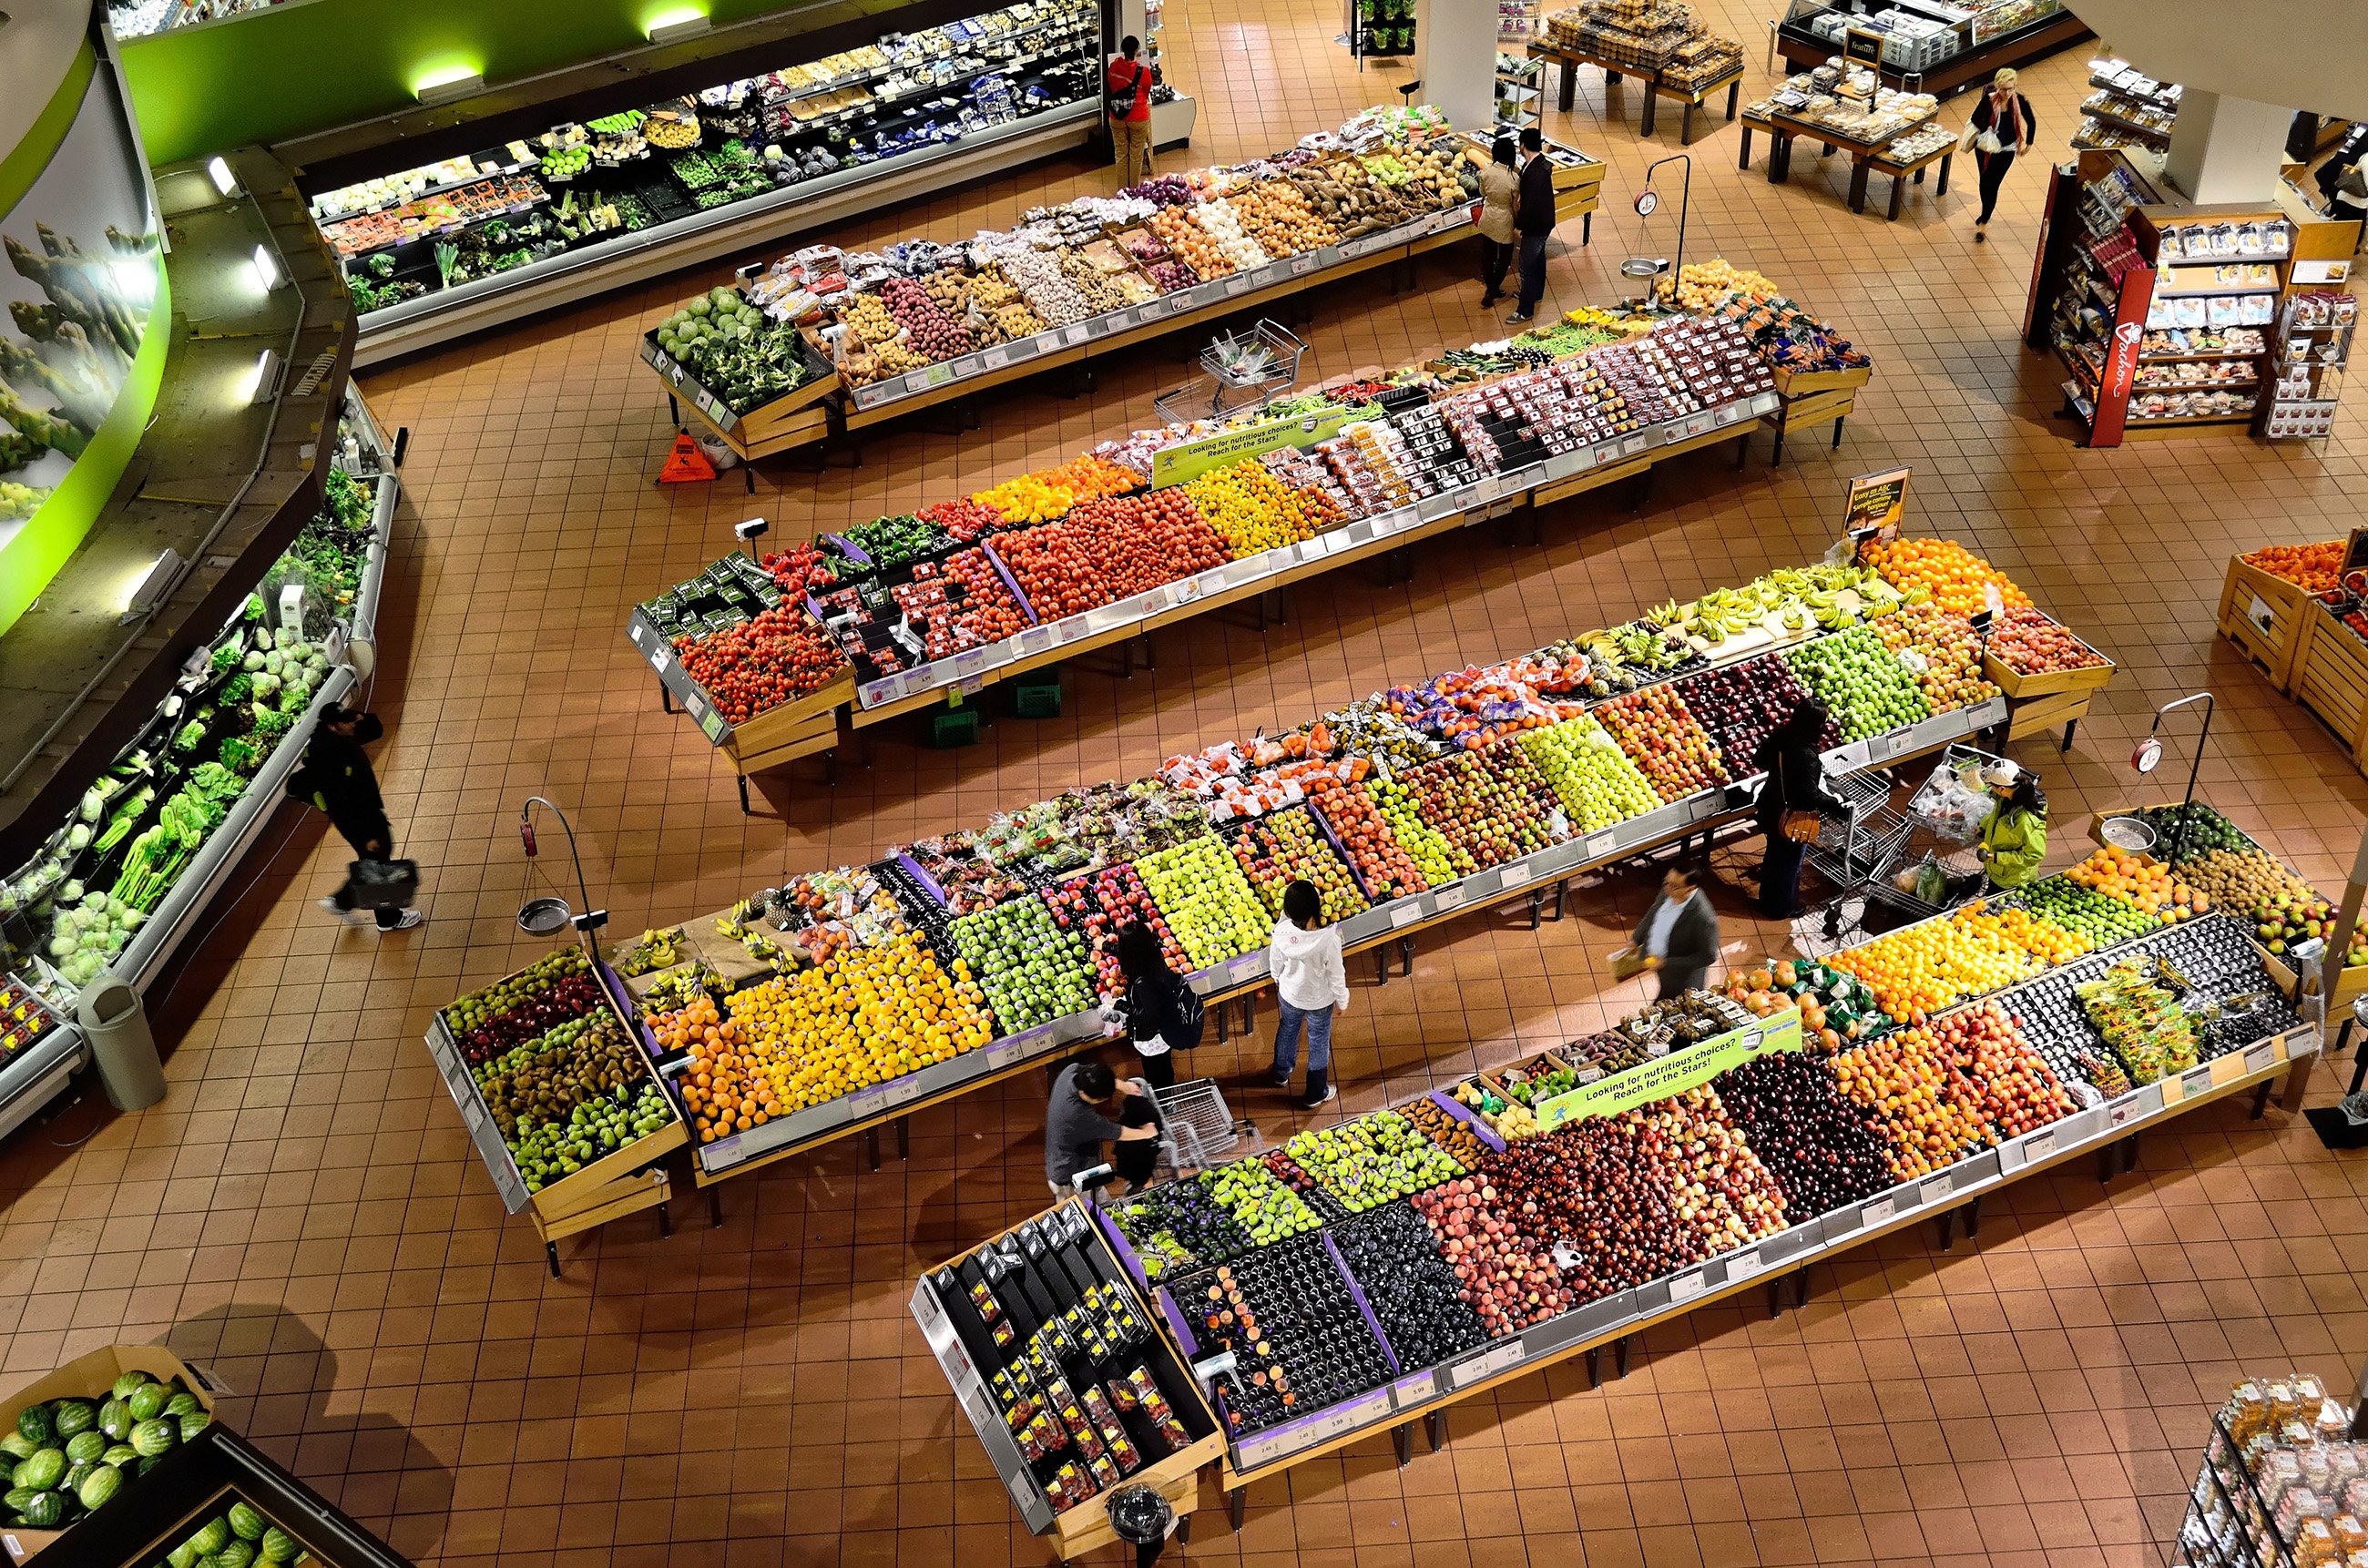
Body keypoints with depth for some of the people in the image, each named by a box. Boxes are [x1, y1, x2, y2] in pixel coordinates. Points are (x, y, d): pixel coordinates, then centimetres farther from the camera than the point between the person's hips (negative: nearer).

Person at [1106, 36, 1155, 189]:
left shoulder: (1114, 65, -10)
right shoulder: (1143, 71, -18)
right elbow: (1147, 93, -2)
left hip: (1117, 118, 3)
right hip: (1138, 118, -3)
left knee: (1121, 154, 15)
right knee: (1136, 156, 12)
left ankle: (1122, 189, 24)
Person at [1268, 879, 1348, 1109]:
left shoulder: (1282, 931, -29)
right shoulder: (1328, 940, -37)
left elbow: (1275, 963, -8)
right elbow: (1337, 975, -22)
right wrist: (1342, 1000, -2)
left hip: (1289, 994, 3)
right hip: (1319, 1001, -3)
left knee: (1287, 1030, 32)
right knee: (1319, 1042, 23)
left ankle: (1281, 1074, 58)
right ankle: (1315, 1094, 42)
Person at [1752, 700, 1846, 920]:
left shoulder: (1779, 737, -12)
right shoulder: (1806, 755, -35)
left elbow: (1759, 761, 6)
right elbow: (1810, 796, -31)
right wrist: (1835, 803, -17)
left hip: (1772, 809, 8)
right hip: (1793, 819, -8)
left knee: (1774, 856, 29)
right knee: (1789, 863, 17)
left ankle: (1767, 900, 50)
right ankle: (1783, 908, 37)